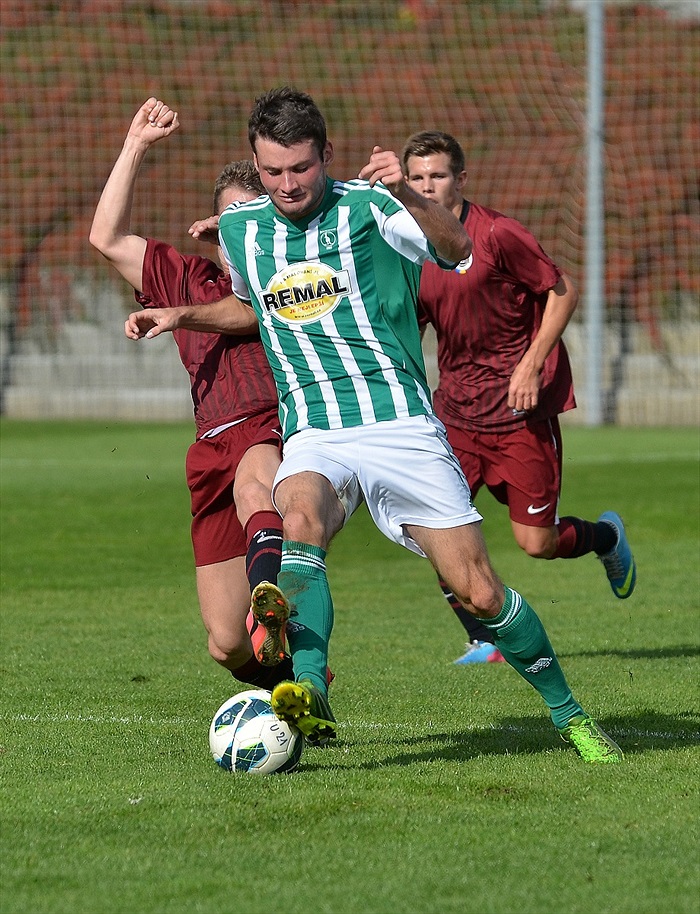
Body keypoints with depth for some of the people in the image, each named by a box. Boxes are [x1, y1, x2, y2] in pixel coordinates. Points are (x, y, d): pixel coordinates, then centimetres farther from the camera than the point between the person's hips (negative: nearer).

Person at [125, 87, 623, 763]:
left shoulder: (365, 207, -4)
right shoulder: (238, 229, 11)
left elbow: (457, 248, -23)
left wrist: (404, 194, -40)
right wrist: (182, 316, 18)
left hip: (400, 423, -2)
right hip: (313, 438, 2)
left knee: (478, 592, -6)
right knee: (300, 517, -34)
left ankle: (569, 715, 17)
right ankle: (309, 699, -48)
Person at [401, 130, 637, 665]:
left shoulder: (496, 234, -12)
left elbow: (563, 291, -8)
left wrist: (531, 365, -15)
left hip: (521, 408, -5)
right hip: (456, 408, 5)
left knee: (537, 543, -3)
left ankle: (606, 535, 32)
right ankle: (483, 641, 6)